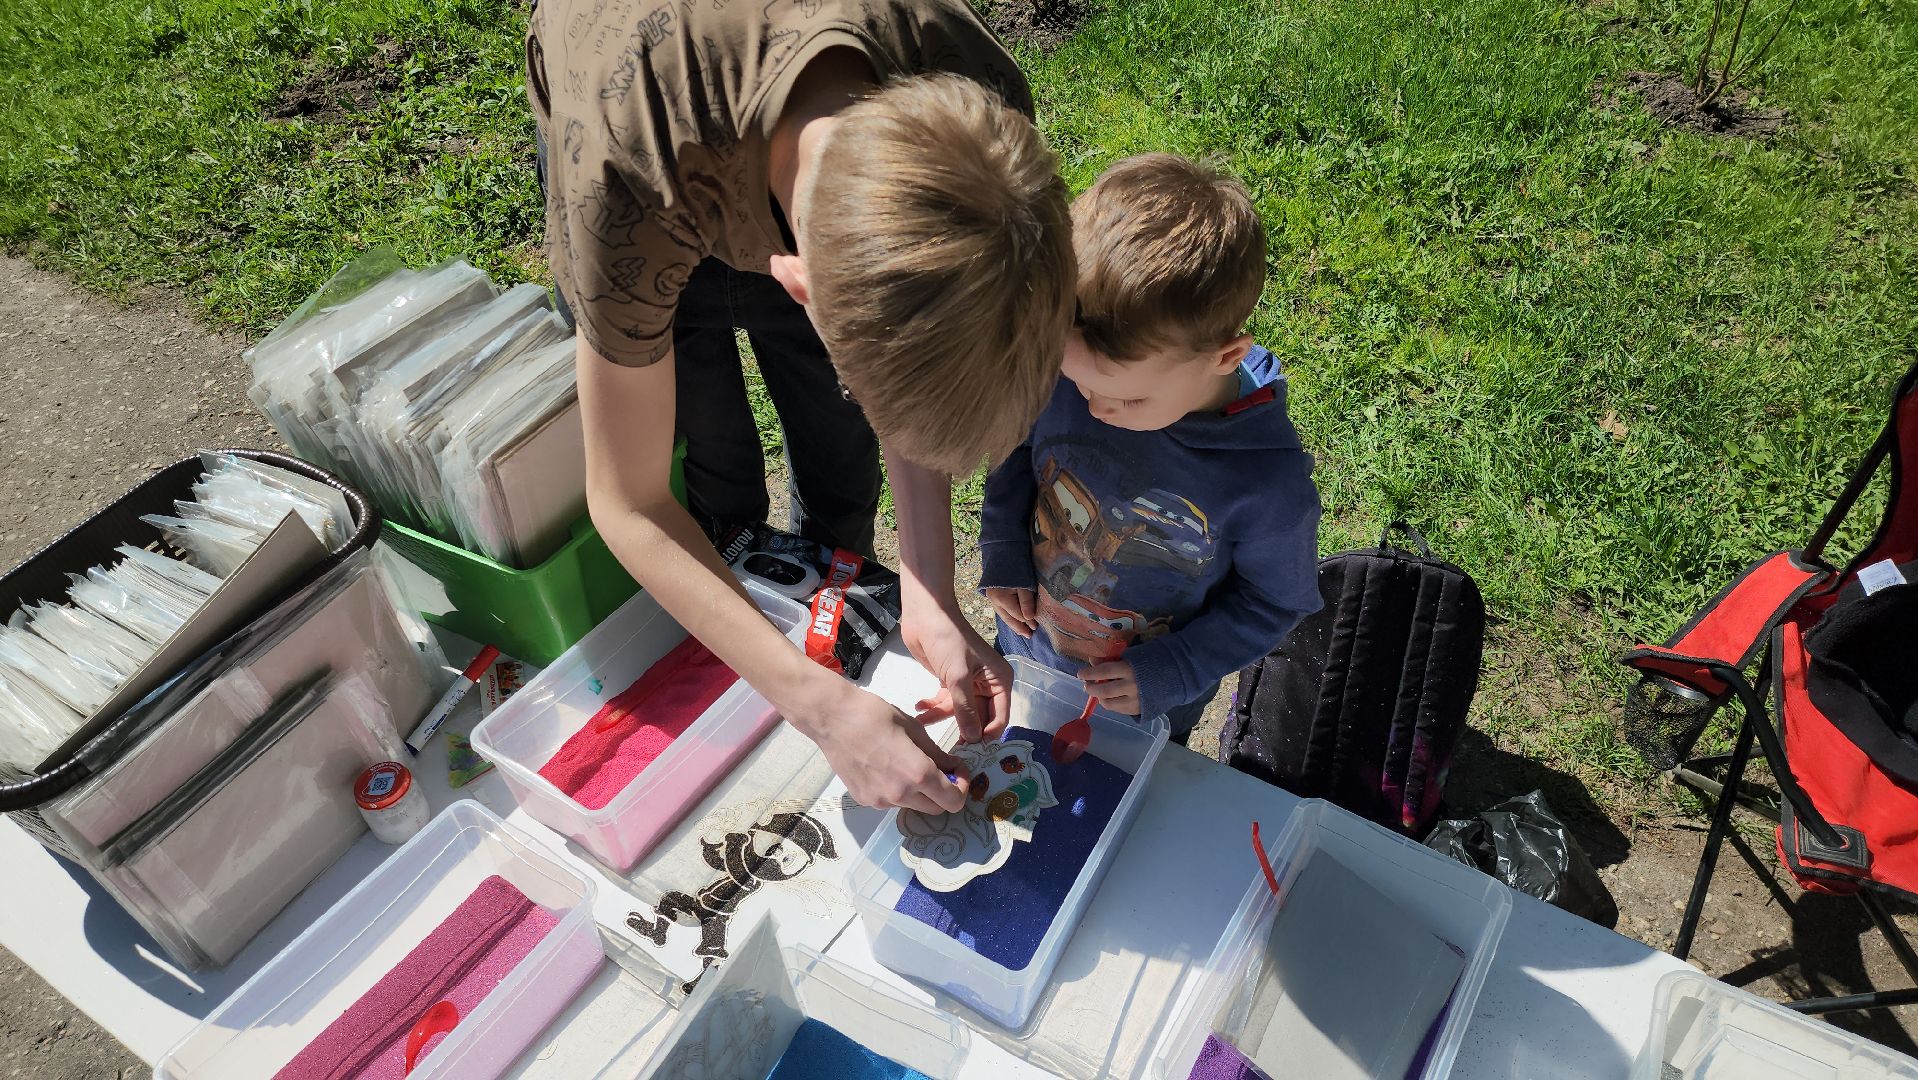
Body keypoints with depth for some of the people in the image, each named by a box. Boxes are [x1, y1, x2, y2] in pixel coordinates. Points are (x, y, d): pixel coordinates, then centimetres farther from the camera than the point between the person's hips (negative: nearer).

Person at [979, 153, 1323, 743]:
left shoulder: (1270, 485, -35)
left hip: (1146, 707, -2)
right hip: (1022, 651, 3)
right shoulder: (1065, 365, -28)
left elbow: (1275, 601, -16)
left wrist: (1172, 673, -22)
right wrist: (1002, 548, -12)